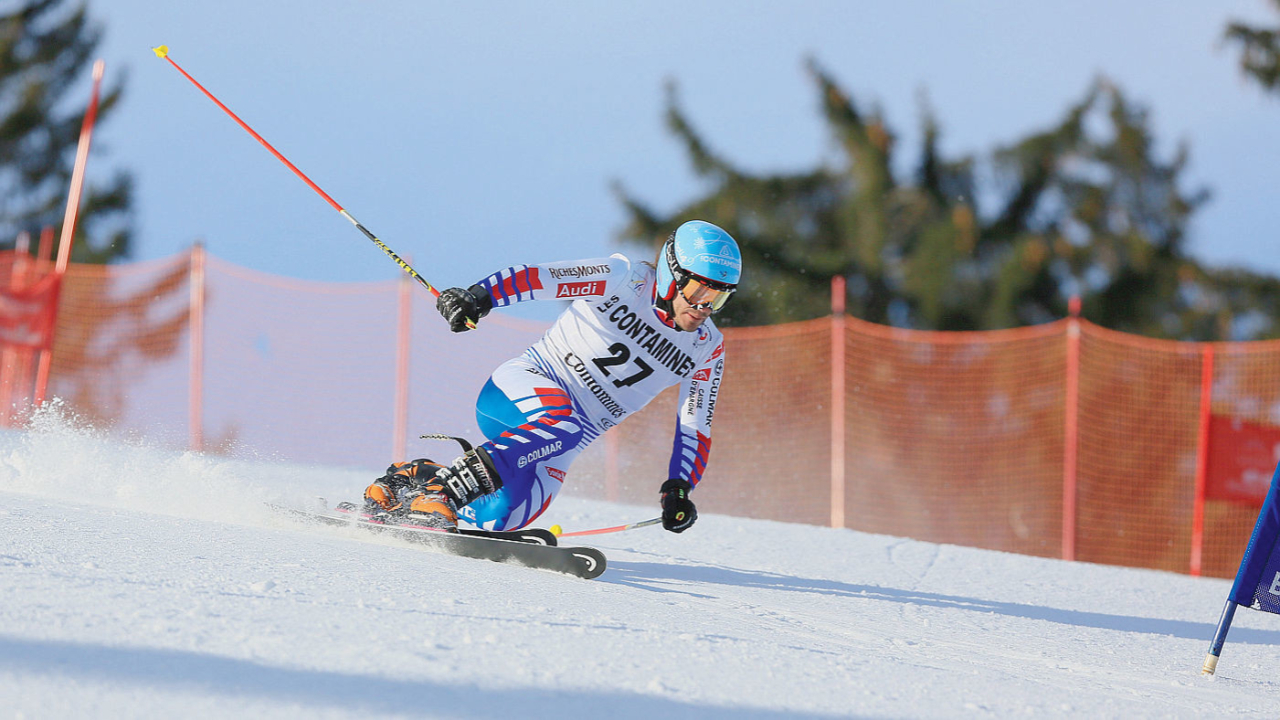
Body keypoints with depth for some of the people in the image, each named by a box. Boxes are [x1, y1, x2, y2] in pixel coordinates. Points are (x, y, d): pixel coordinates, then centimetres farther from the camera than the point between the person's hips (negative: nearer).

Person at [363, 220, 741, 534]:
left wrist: (678, 489, -8)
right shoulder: (627, 279, -10)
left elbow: (695, 428, 7)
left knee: (500, 518, -22)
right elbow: (537, 277, -16)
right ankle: (443, 487, -41)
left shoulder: (707, 348, 4)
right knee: (564, 425, -41)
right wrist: (478, 297, -31)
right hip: (521, 390, -5)